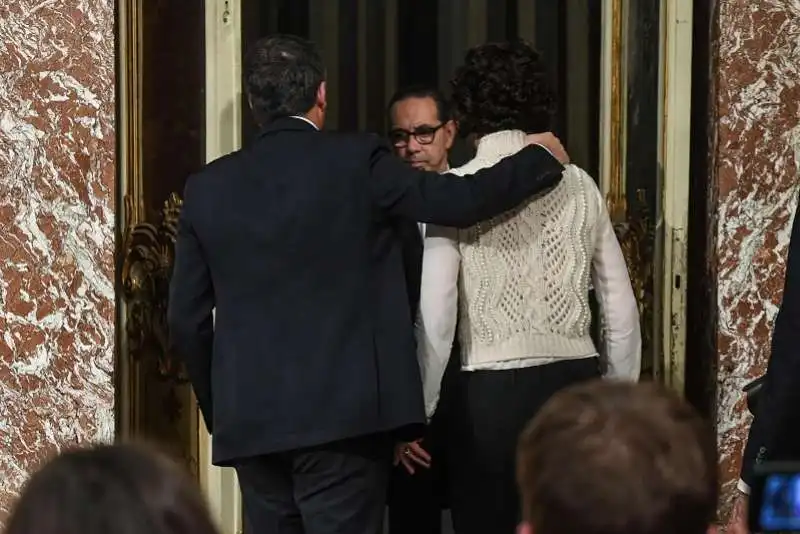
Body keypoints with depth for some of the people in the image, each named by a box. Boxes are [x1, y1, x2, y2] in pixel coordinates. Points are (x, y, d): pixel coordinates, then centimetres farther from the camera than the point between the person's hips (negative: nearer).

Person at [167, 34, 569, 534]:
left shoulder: (207, 188, 6)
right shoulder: (356, 161, -5)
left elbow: (187, 320, 8)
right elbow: (462, 201, -7)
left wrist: (218, 409, 20)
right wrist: (540, 157, 9)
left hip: (249, 420, 4)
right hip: (343, 415, -4)